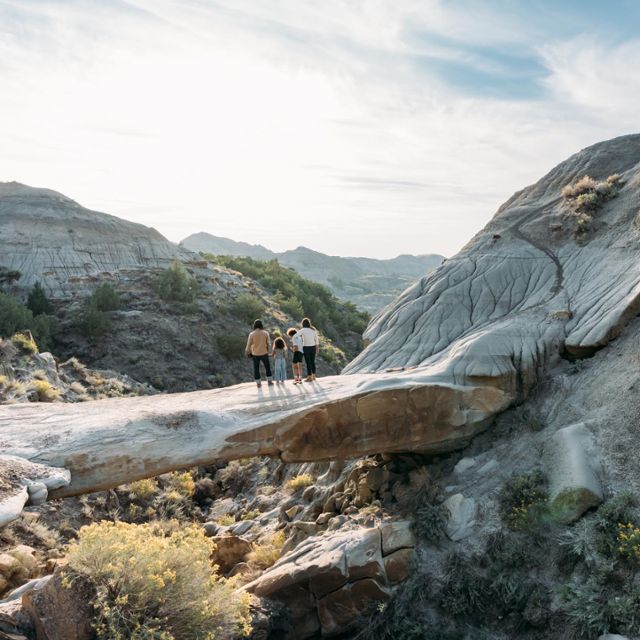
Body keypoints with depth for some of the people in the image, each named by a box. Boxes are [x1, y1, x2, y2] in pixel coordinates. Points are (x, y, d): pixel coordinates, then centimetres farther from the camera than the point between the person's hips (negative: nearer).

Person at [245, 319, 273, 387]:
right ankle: (269, 381, 19)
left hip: (255, 354, -1)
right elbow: (268, 344, -1)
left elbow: (249, 345, -8)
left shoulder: (252, 334, -10)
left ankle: (258, 383, 15)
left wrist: (247, 351, 12)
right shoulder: (265, 333, -6)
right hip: (264, 353, 1)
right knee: (267, 367, 18)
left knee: (256, 368, 12)